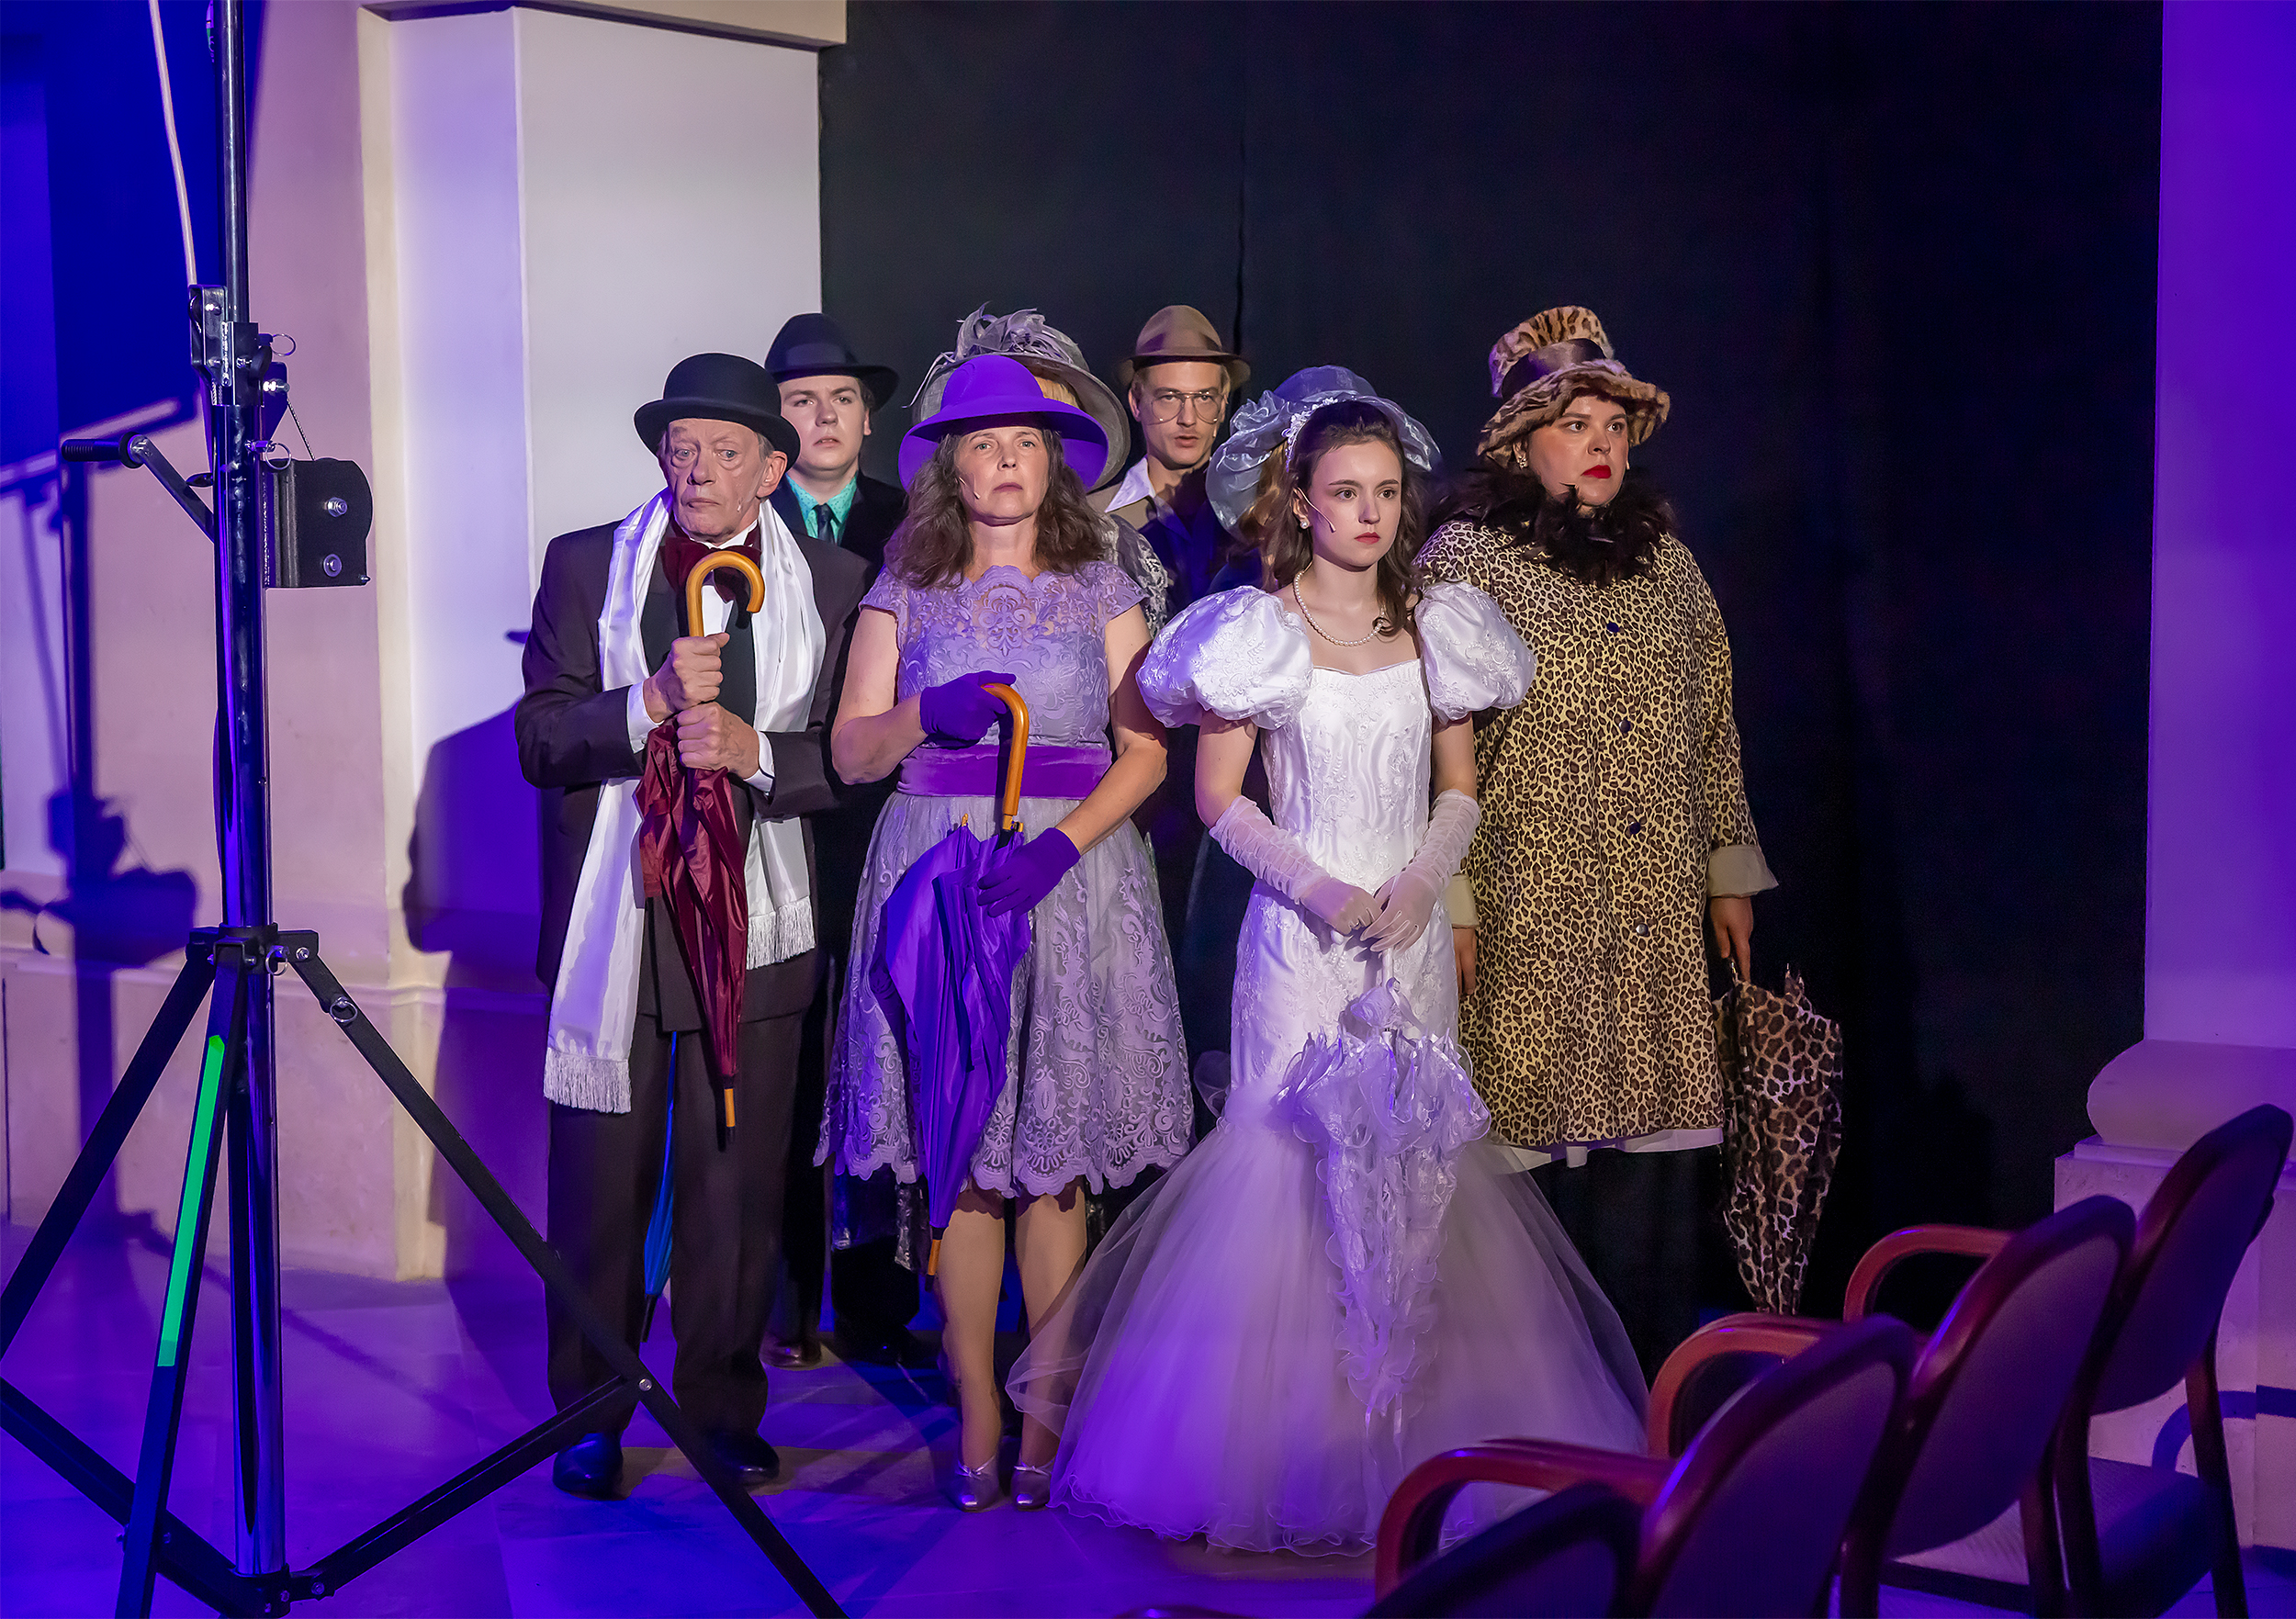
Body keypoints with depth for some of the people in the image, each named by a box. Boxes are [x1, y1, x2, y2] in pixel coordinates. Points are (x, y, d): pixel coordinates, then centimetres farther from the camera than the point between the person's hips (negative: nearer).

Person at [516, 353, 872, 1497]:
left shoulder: (831, 586, 6)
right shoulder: (583, 567, 5)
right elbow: (540, 740, -2)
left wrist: (753, 750, -16)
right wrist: (651, 703, -19)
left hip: (749, 920, 0)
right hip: (611, 921, 0)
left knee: (737, 1186, 5)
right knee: (599, 1186, 2)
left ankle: (725, 1409, 19)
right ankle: (591, 1415, 15)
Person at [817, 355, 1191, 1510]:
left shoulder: (1100, 589, 9)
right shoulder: (903, 591, 10)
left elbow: (1146, 748, 1)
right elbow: (851, 753, 6)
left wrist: (1059, 843, -13)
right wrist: (925, 714, -14)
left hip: (1076, 870, 0)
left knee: (1055, 1154, -2)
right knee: (959, 1154, -2)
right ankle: (978, 1417, 5)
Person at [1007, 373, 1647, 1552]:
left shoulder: (1433, 627, 8)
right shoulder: (1263, 628, -2)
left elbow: (1459, 789, 12)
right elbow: (1219, 795, -3)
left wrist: (1422, 880, -7)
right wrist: (1320, 890, -14)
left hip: (1410, 931, 4)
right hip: (1300, 933, -3)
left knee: (1415, 1156, 2)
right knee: (1291, 1148, -5)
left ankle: (1414, 1433, 11)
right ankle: (1285, 1437, 6)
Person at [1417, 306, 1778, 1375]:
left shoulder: (1666, 562, 16)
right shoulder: (1465, 562, -1)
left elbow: (1713, 728, 19)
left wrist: (1729, 871, 15)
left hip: (1659, 912, 5)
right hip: (1526, 912, -5)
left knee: (1655, 1140, 3)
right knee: (1543, 1144, -3)